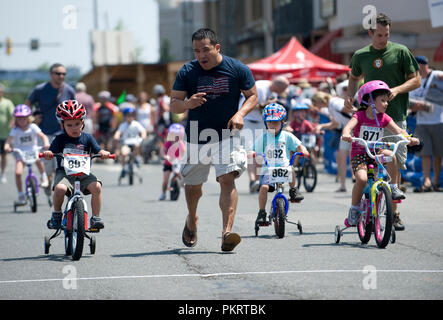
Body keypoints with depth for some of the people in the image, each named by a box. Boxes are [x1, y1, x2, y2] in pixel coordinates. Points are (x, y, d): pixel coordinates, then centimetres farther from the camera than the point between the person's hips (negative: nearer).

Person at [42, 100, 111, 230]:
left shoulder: (87, 138, 7)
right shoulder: (60, 139, 4)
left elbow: (98, 150, -2)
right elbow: (51, 152, -4)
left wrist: (103, 153, -25)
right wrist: (47, 153, -28)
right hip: (64, 172, -1)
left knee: (96, 186, -27)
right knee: (60, 188, -32)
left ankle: (96, 217, -12)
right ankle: (56, 214, -3)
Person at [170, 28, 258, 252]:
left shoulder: (237, 69, -5)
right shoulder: (187, 72, -4)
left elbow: (252, 96, 6)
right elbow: (173, 104, -2)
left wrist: (240, 113, -14)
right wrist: (188, 104, -25)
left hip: (225, 135, -2)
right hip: (196, 137, 2)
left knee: (227, 179, -19)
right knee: (193, 184, 14)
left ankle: (227, 231, -24)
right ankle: (191, 220, 44)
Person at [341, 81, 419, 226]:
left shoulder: (384, 118, 3)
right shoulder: (360, 116, -9)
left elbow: (398, 130, -5)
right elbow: (348, 126, -26)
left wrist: (409, 138, -26)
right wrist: (346, 134, -50)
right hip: (359, 153, -4)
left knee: (390, 155, -29)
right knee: (362, 179, -28)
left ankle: (393, 187, -12)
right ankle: (354, 208, -6)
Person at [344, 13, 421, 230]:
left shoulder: (400, 52, 1)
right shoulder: (361, 55, 8)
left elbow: (416, 80, 3)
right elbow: (354, 78, 26)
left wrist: (396, 90, -14)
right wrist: (349, 97, 7)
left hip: (395, 117, -1)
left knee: (395, 166, -1)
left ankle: (393, 213, 8)